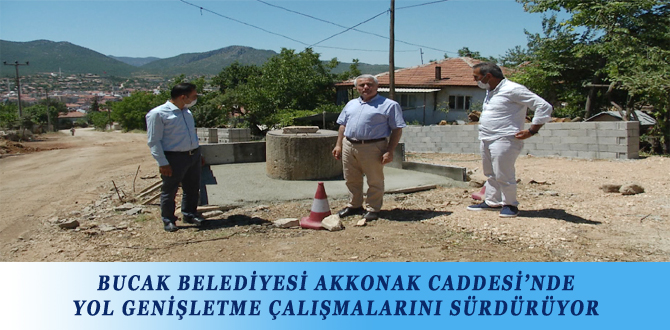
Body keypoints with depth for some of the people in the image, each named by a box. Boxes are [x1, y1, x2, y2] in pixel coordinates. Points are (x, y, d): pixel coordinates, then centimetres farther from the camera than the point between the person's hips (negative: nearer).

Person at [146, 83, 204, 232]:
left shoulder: (187, 112, 12)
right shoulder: (158, 114, -12)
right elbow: (154, 141, -13)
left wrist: (198, 155, 20)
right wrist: (162, 163, -17)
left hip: (194, 156, 7)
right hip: (174, 158, -7)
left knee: (192, 189, 14)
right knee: (169, 192, 5)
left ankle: (190, 214, 32)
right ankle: (168, 220, 20)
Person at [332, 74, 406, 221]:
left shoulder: (389, 105, -2)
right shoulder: (351, 104, 17)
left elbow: (397, 130, -6)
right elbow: (343, 125, 20)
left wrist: (389, 151, -14)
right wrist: (338, 145, 10)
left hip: (373, 148, -5)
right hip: (349, 146, 5)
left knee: (375, 181, 3)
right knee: (352, 180, 14)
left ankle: (373, 209, 16)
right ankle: (354, 205, 29)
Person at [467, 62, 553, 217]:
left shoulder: (512, 89, -14)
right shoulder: (491, 91, 16)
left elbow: (544, 107, -15)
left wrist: (531, 131, -14)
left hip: (503, 140, -9)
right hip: (486, 140, 9)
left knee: (503, 175, -5)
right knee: (491, 174, 14)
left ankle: (510, 205, 10)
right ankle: (491, 202, 24)